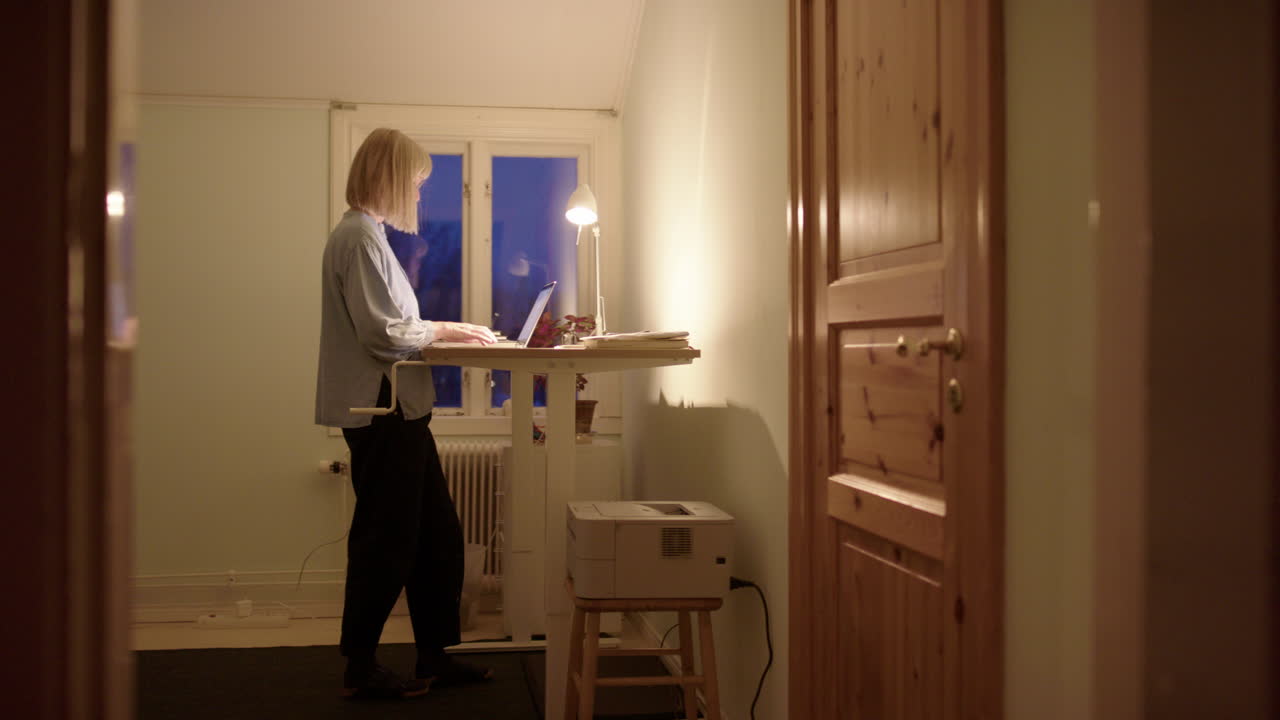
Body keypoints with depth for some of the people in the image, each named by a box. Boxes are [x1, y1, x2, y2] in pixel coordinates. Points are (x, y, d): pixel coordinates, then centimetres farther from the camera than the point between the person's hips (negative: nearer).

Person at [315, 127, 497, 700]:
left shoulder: (366, 233, 17)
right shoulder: (360, 236, -14)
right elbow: (383, 332, -20)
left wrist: (442, 331, 8)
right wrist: (440, 330, -7)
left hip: (398, 410, 10)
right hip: (381, 411, -10)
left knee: (438, 535, 13)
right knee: (386, 540, -1)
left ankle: (436, 656, 22)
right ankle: (360, 668, 12)